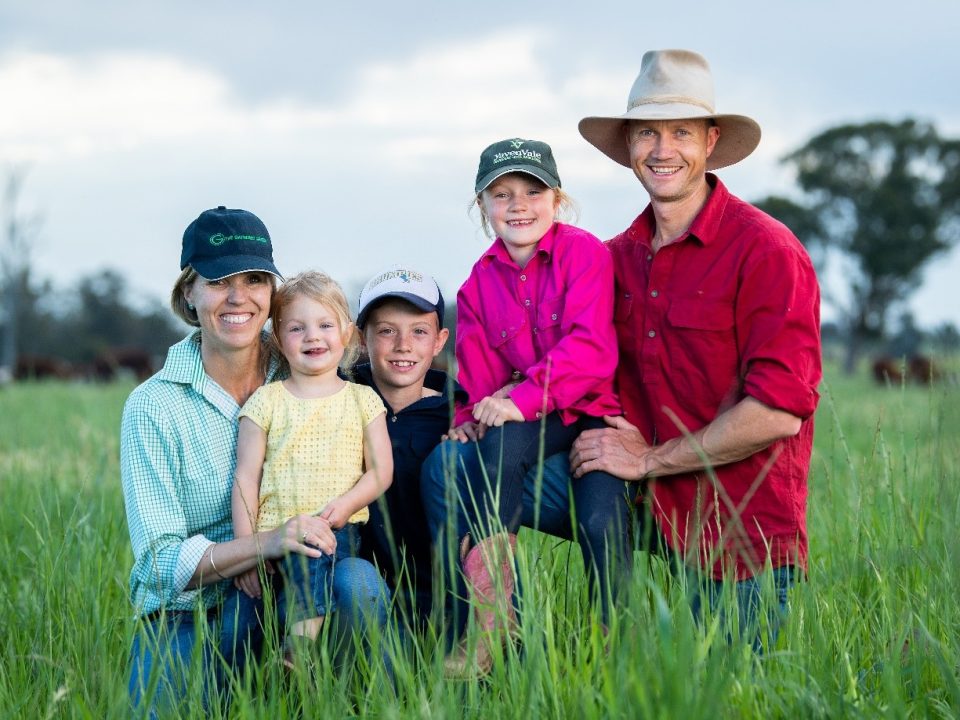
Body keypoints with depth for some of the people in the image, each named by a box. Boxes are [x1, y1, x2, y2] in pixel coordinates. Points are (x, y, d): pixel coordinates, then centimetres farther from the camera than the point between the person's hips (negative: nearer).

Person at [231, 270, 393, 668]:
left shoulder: (362, 400, 14)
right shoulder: (266, 402, 10)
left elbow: (381, 470, 9)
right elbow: (246, 479, 6)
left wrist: (346, 503, -12)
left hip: (341, 531, 0)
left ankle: (299, 648, -40)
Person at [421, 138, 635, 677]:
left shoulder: (584, 252, -6)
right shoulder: (479, 284, 9)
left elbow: (591, 349, -17)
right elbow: (479, 384, 12)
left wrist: (523, 397, -27)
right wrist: (477, 417, -12)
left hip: (595, 412, -4)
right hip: (529, 428, 4)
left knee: (602, 521, -30)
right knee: (445, 465, -25)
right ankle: (494, 623, -26)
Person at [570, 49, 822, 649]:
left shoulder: (766, 251, -11)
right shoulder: (617, 257, 9)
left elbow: (779, 411, -18)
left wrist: (649, 459, -12)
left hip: (746, 543, -5)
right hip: (654, 528, 6)